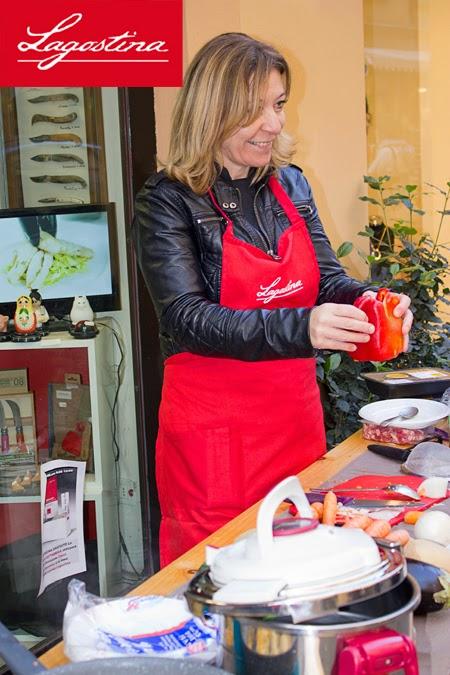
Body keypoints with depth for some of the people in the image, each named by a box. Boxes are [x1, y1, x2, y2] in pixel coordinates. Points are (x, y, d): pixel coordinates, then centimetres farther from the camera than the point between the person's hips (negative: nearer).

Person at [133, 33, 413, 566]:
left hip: (296, 416, 5)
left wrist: (365, 301, -16)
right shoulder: (167, 201, -12)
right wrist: (300, 328, -34)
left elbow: (327, 279, 8)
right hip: (213, 428, -5)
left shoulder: (290, 185, 5)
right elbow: (188, 319, -21)